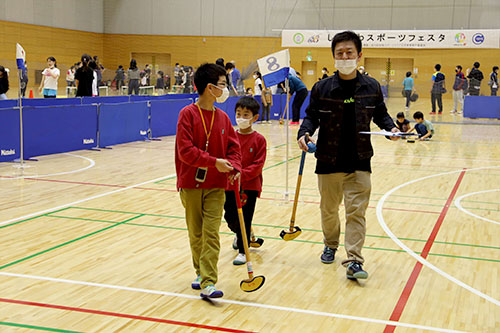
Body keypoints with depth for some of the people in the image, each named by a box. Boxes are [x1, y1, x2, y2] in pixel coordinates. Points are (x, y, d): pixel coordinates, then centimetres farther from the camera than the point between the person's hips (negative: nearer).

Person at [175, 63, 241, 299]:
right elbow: (185, 150, -16)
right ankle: (201, 271, 30)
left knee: (211, 233, -6)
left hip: (216, 186, 2)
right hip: (191, 184, -2)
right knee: (195, 233, 11)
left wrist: (234, 167, -12)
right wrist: (214, 162, -20)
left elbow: (233, 147, 8)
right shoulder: (188, 114, -9)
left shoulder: (223, 117, 5)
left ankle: (208, 283, -8)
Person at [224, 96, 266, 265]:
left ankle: (242, 251, 15)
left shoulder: (259, 139, -7)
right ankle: (240, 234, 42)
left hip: (250, 186, -3)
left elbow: (258, 164, -10)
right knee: (230, 217, 9)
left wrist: (242, 174, -21)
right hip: (230, 185, 3)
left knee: (245, 219, 2)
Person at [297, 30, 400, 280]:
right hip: (328, 161, 1)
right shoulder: (322, 88, -3)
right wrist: (304, 133, -15)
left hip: (359, 162, -1)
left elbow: (380, 114, 12)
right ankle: (331, 245, 40)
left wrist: (390, 128, -8)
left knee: (356, 210, -6)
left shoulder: (371, 87, 0)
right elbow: (312, 116, 4)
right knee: (328, 209, 15)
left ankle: (354, 261, -3)